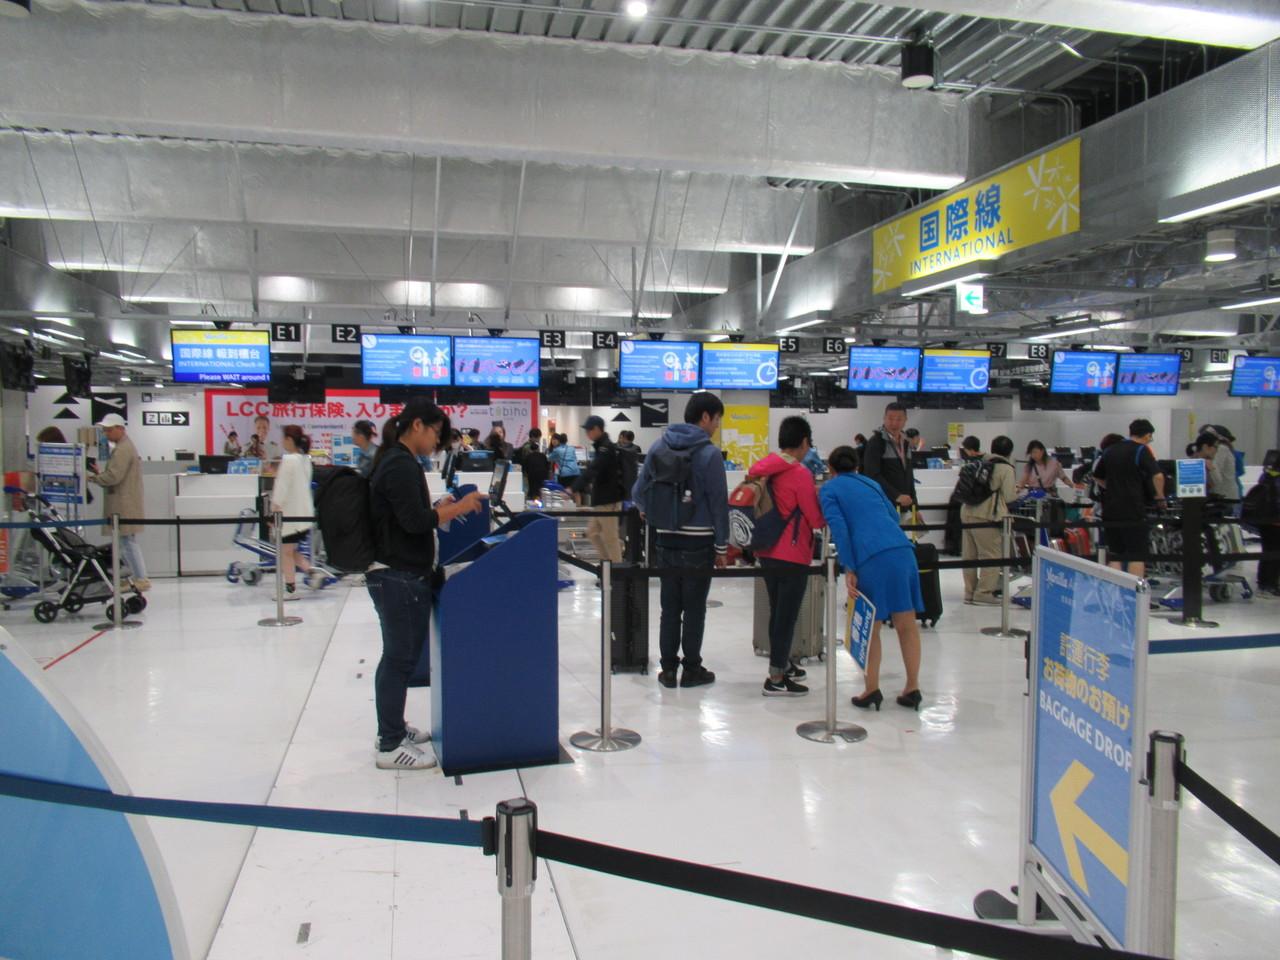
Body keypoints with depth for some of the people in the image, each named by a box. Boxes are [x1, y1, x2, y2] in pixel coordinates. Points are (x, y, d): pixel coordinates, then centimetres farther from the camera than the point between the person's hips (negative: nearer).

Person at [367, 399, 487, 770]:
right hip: (400, 576, -11)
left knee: (397, 656, 20)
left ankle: (393, 730, 33)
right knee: (401, 658, -2)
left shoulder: (393, 461, 14)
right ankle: (391, 747, 7)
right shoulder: (401, 465, -17)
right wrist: (460, 507, -15)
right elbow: (415, 521, -23)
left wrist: (439, 508, 12)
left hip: (393, 573, 11)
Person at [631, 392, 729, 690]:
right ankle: (692, 669, 14)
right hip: (698, 542, -4)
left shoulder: (658, 447, 3)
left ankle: (668, 669, 15)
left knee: (670, 606, 12)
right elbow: (719, 503, -11)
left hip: (665, 540, 5)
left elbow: (639, 492, 4)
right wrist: (721, 546, -4)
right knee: (694, 608, 6)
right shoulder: (709, 453, -12)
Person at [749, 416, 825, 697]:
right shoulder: (800, 473, -16)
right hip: (792, 556, -7)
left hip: (767, 552, 7)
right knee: (787, 616, 0)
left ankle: (782, 664, 35)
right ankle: (776, 679, 4)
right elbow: (817, 520, -12)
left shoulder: (762, 468, 3)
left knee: (778, 612, 20)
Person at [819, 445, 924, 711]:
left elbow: (839, 528, -2)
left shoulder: (828, 489, 12)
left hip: (872, 558, -4)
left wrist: (848, 569, -4)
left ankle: (871, 690, 12)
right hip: (902, 549, 5)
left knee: (870, 627, 7)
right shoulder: (871, 483, 27)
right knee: (907, 622, 9)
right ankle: (913, 688, 15)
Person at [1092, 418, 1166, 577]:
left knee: (1115, 556, 9)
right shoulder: (1141, 450, -4)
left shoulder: (1109, 451, 13)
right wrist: (1160, 496, -1)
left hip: (1110, 511, 5)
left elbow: (1097, 478, 24)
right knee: (1137, 556, 0)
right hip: (1133, 511, -5)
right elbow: (1158, 476, -17)